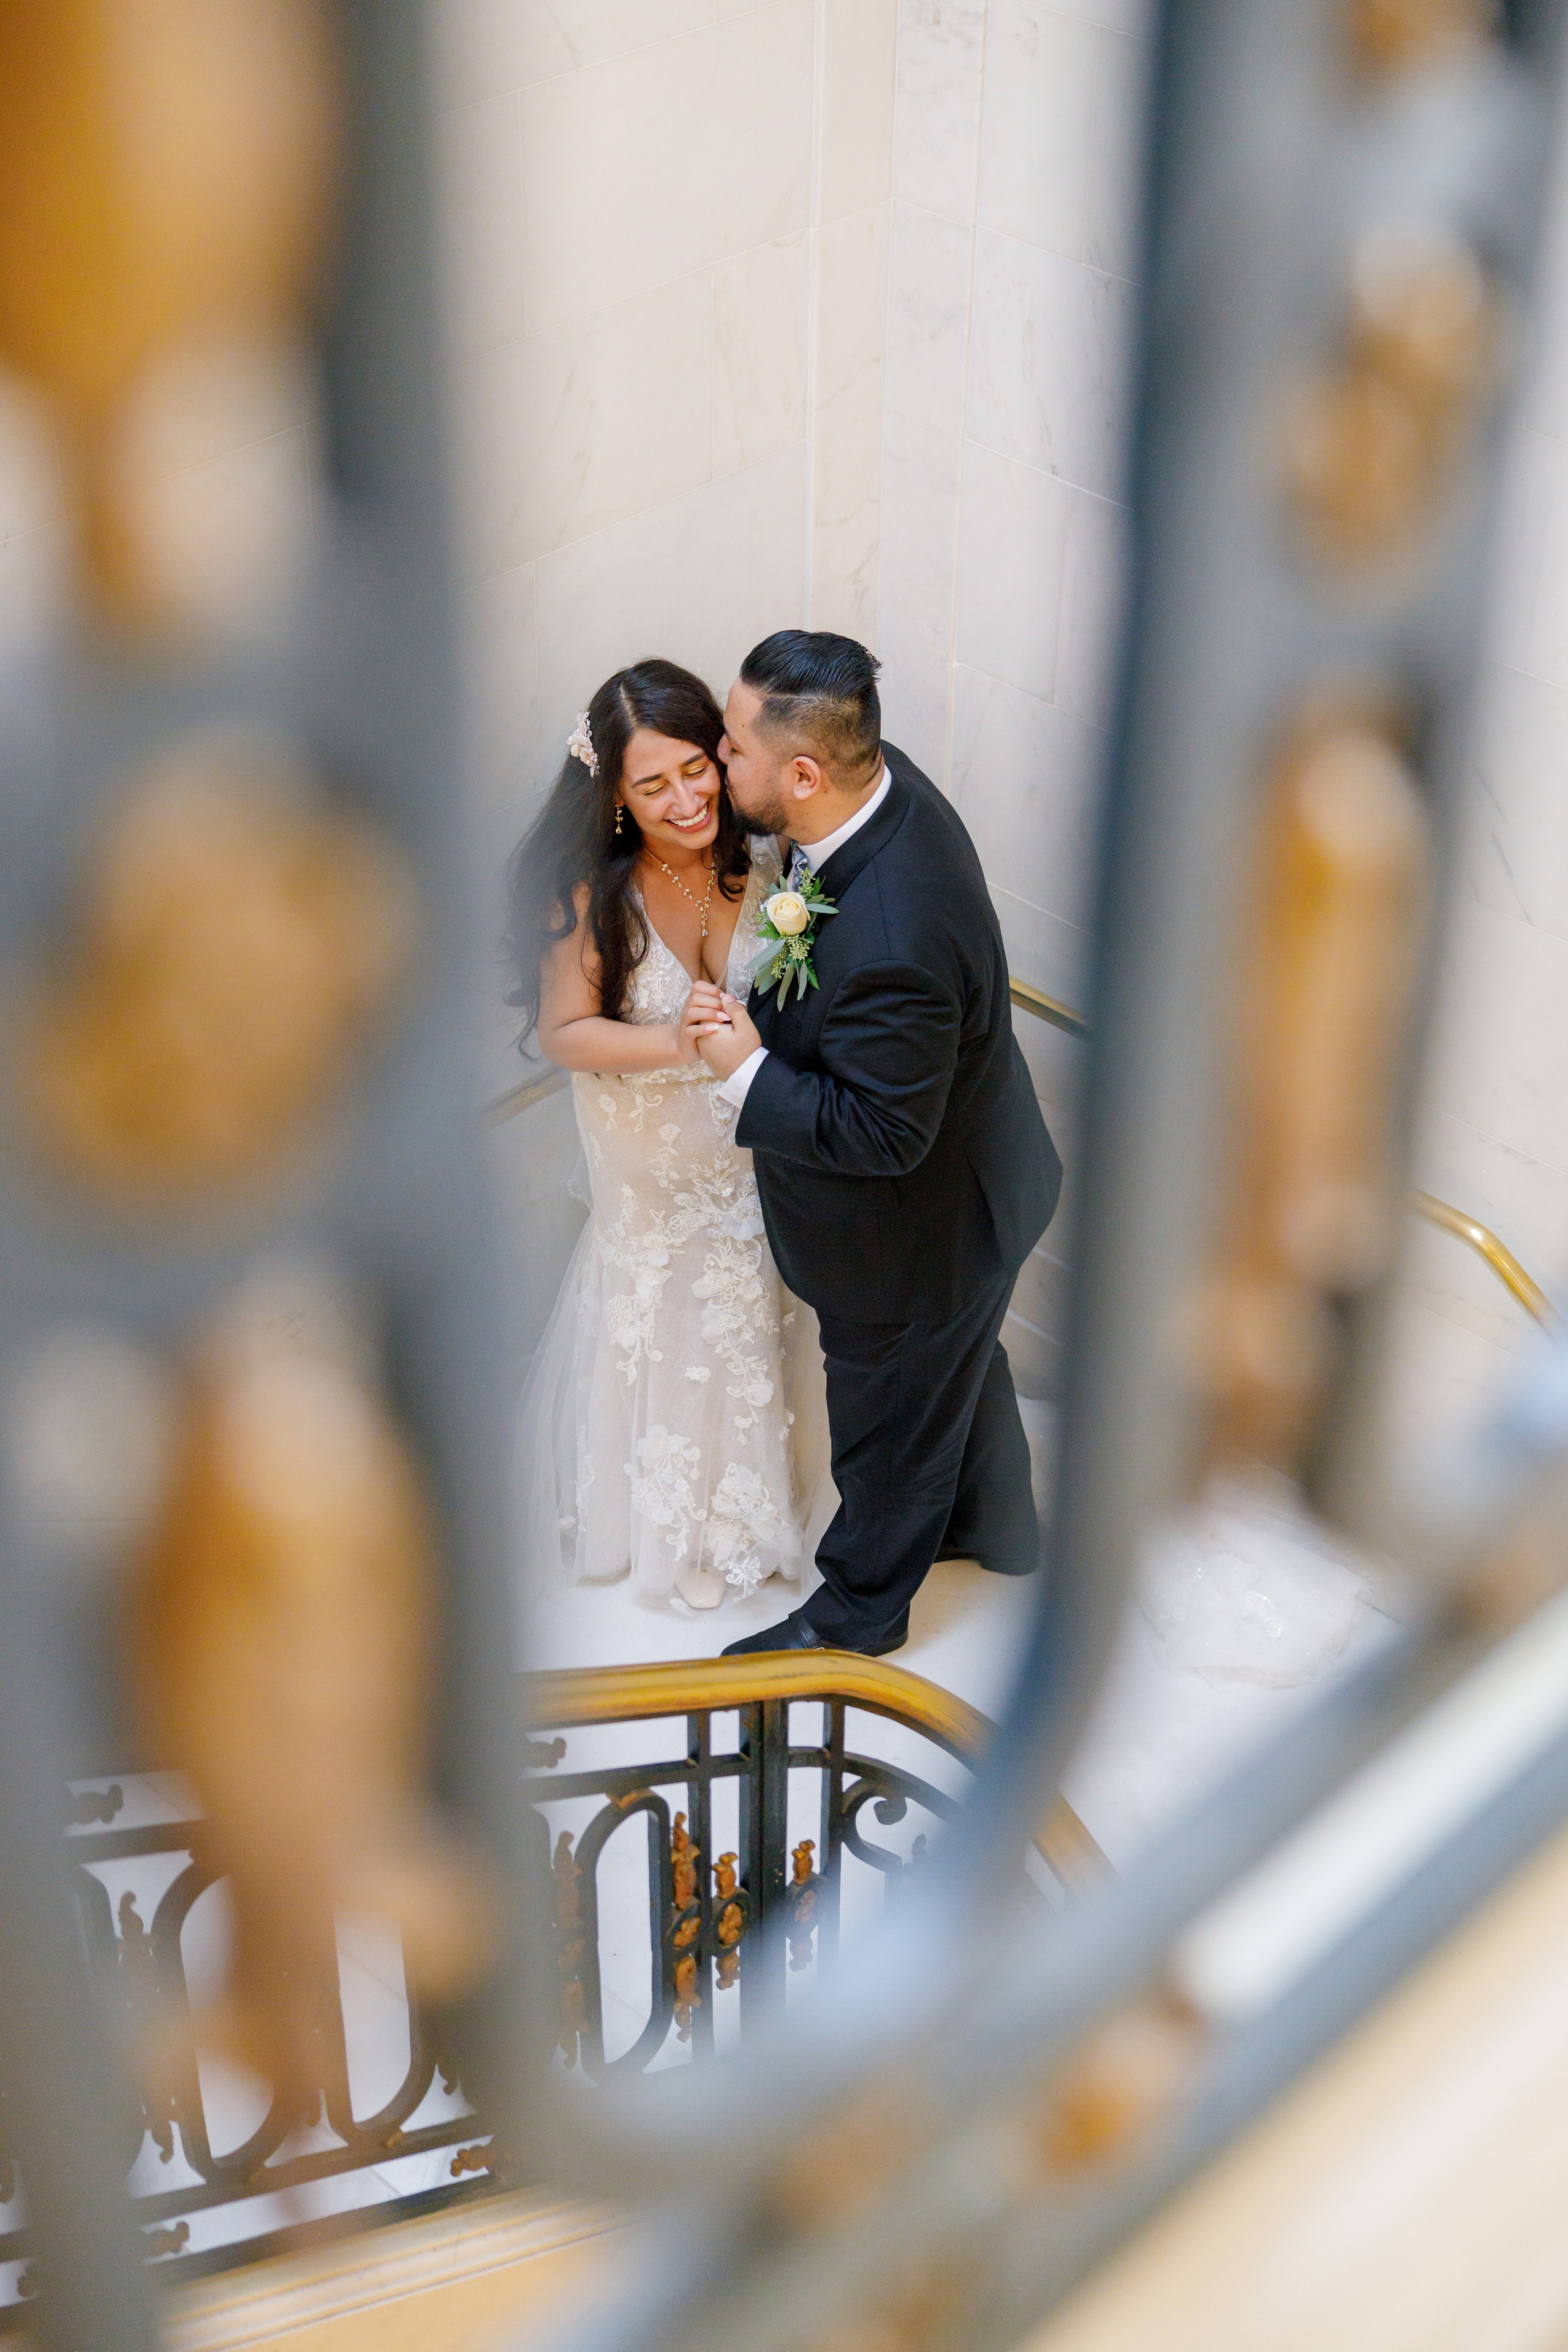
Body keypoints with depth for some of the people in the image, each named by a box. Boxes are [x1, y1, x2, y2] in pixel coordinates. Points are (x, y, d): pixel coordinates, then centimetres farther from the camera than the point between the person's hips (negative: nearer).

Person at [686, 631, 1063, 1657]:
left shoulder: (889, 941, -42)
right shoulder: (885, 780, -15)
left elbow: (883, 1134, -31)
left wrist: (748, 1070, -26)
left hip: (919, 1237, -8)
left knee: (891, 1425, 19)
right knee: (965, 1370, 32)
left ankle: (861, 1608, 45)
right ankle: (997, 1526, 59)